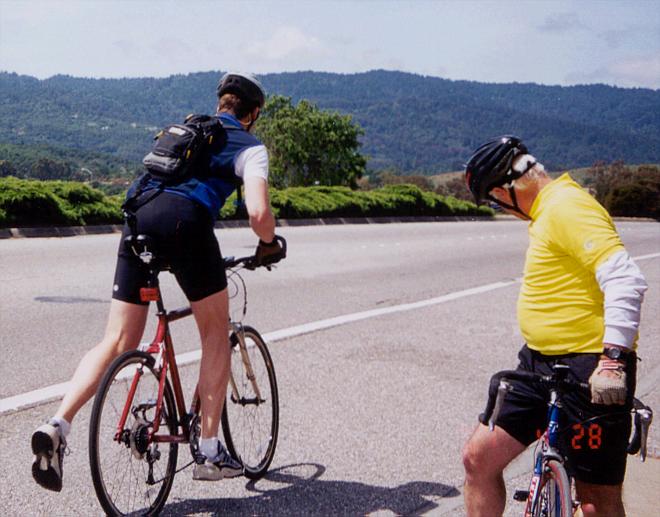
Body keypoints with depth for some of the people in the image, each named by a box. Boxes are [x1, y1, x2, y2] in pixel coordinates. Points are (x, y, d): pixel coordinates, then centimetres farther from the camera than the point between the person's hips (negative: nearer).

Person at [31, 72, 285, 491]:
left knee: (118, 342, 7)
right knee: (216, 332, 12)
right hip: (185, 219, -5)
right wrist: (269, 244, 17)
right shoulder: (250, 146, 14)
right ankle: (210, 452, 12)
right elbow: (258, 211, -3)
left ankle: (57, 426, -11)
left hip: (138, 218, 5)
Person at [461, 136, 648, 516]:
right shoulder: (550, 210, 15)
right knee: (479, 457, 6)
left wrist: (613, 358, -32)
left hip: (591, 371, -10)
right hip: (541, 363, 10)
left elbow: (625, 279, -26)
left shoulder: (568, 207, -16)